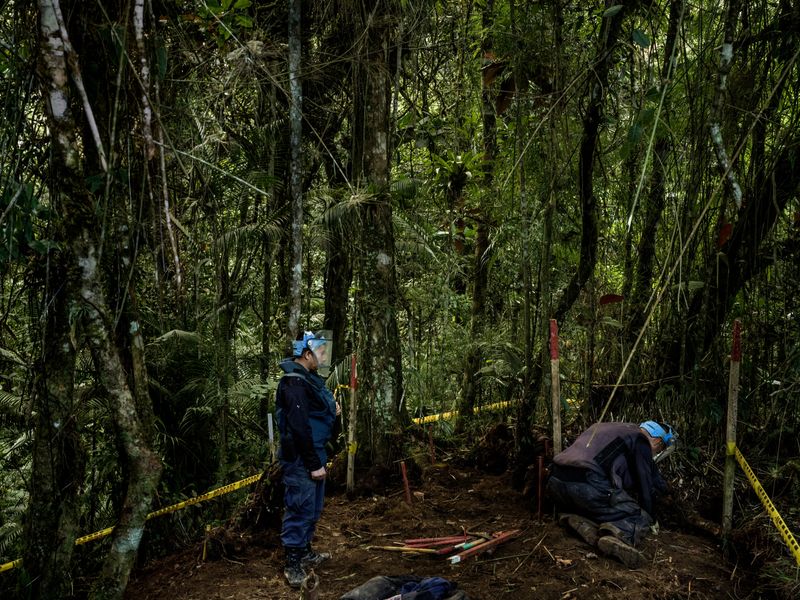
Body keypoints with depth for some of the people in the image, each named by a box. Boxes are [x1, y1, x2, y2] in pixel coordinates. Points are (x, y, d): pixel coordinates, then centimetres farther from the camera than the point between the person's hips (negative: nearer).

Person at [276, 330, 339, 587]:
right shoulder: (294, 383, -21)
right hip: (300, 459, -10)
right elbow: (299, 427, -25)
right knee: (300, 509, -2)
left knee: (313, 509, 20)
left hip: (314, 453, 10)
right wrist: (314, 465, -23)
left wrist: (331, 411, 4)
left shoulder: (309, 378, 12)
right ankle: (292, 565, 10)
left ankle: (304, 552, 35)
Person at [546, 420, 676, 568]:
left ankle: (579, 520, 0)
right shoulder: (640, 441, 10)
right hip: (588, 485, -7)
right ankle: (615, 538, -25)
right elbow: (645, 485, 11)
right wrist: (650, 517, 26)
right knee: (639, 520, 6)